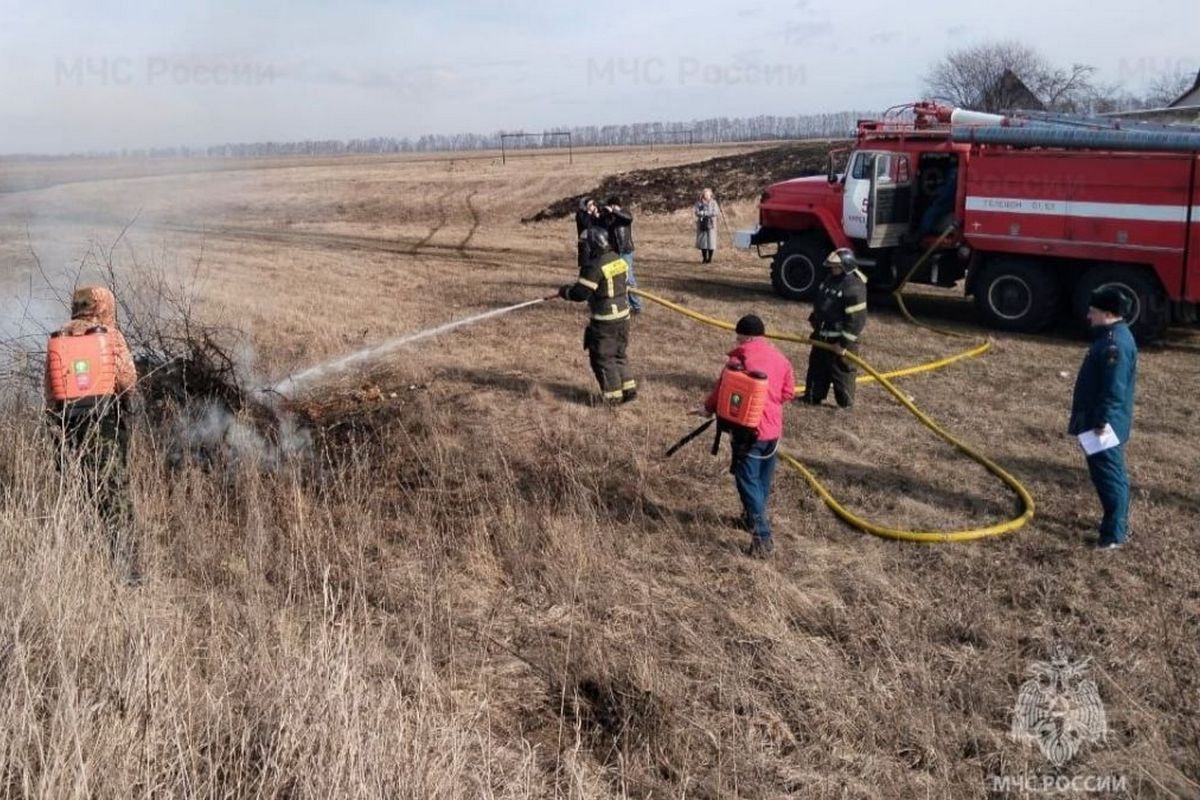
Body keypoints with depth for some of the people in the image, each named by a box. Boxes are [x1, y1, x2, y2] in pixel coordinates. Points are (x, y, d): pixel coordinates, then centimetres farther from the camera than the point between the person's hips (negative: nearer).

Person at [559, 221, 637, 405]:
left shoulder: (595, 267, -21)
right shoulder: (619, 260, 5)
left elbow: (580, 293, -22)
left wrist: (564, 290, 0)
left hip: (605, 321, -8)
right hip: (623, 316, 8)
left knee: (602, 358, 6)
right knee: (618, 354, 22)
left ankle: (613, 395, 12)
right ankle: (628, 389, 25)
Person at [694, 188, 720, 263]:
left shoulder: (713, 202, 2)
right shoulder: (699, 203, 4)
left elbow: (716, 212, -8)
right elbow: (697, 213, -5)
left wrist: (704, 213, -12)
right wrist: (709, 213, -13)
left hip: (711, 224, -1)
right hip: (702, 224, 1)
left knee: (711, 241, -4)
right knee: (702, 241, 3)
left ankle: (710, 258, 4)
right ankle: (704, 258, 12)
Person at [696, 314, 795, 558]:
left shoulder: (739, 358, -12)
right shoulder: (780, 358, 5)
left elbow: (723, 389, -4)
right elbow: (788, 392, 11)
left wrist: (709, 408, 15)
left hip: (749, 429, -6)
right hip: (774, 428, 6)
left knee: (748, 482, -3)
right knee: (763, 480, 20)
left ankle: (763, 539, -10)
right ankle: (752, 519, 40)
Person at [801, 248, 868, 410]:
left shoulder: (854, 287, -21)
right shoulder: (830, 279, 8)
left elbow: (856, 320, -23)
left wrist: (844, 343, -23)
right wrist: (815, 326, 21)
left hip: (840, 340, -9)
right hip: (822, 337, 9)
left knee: (841, 372, 1)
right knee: (816, 367, 17)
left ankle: (845, 404, 14)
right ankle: (812, 397, 29)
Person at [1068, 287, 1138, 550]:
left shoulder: (1116, 344, -21)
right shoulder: (1110, 337, 13)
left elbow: (1114, 390, -25)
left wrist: (1102, 421, -24)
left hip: (1106, 425, -11)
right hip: (1100, 421, 11)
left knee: (1109, 476, -5)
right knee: (1108, 475, 18)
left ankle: (1114, 534, 1)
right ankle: (1118, 525, 28)